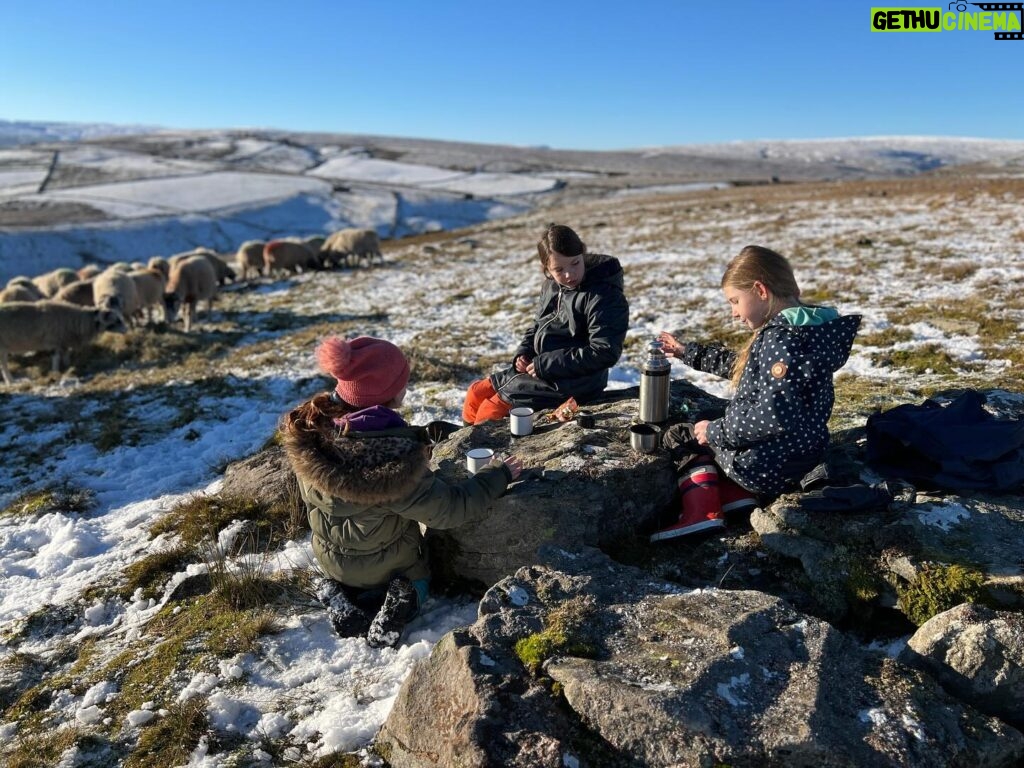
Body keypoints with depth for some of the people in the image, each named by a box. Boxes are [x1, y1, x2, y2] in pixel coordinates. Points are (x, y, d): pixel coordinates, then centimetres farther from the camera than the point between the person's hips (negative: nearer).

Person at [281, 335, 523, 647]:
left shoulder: (309, 432, -24)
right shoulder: (397, 459, -40)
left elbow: (310, 499, -5)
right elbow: (452, 509, -26)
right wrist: (499, 475, -12)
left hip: (329, 559, 4)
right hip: (384, 565, -4)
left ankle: (341, 595, 8)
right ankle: (400, 599, 0)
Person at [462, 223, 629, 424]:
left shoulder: (605, 297, -20)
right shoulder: (552, 286, 5)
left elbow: (604, 352, -24)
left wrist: (546, 365, -22)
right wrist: (523, 353, -2)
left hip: (569, 384, -8)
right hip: (537, 369, 8)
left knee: (490, 412, -14)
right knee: (476, 394, 8)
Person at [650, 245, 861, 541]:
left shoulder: (780, 338, -24)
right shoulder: (797, 328, 7)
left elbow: (775, 415, -32)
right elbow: (741, 366, 21)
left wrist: (716, 432, -19)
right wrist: (689, 352, 22)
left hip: (768, 464, -9)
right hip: (800, 455, 9)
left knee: (691, 436, 14)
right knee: (711, 434, 27)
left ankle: (699, 511, 1)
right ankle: (733, 493, 7)